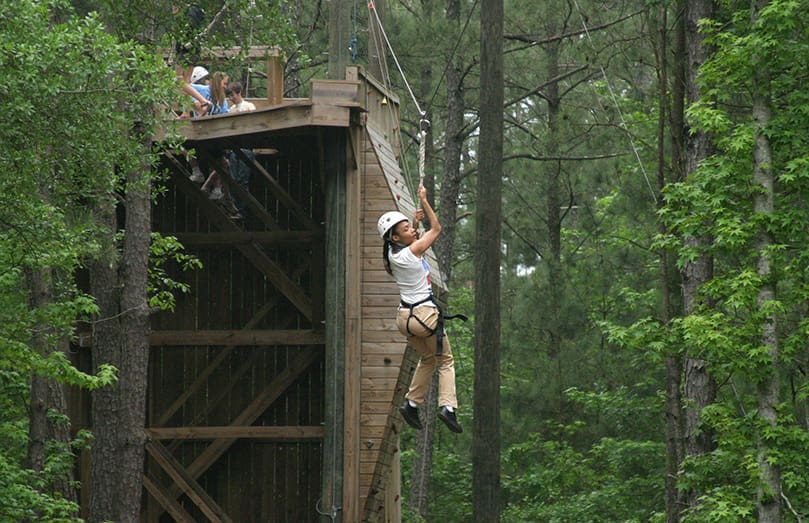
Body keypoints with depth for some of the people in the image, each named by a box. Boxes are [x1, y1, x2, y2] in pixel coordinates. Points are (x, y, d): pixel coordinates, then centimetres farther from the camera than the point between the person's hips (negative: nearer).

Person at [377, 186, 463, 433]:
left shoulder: (393, 254, 3)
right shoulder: (413, 252, -17)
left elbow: (411, 240, 26)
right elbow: (436, 229, -5)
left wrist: (416, 221, 13)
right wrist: (424, 201, 0)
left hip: (404, 317, 7)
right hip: (425, 314, -7)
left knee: (427, 359, 26)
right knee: (445, 361, 6)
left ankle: (412, 403, 17)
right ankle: (447, 405, -11)